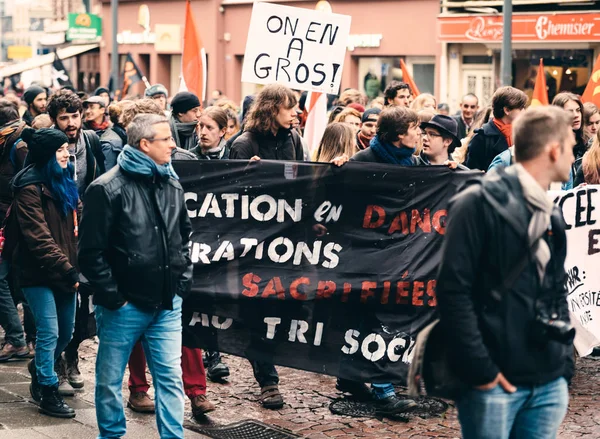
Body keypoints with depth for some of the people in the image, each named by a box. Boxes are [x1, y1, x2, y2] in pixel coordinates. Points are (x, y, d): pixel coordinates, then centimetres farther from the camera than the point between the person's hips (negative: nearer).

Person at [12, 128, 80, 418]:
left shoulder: (64, 182, 12)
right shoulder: (30, 188, -13)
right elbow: (39, 238, -19)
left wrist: (76, 265, 6)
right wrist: (68, 270, -22)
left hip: (64, 272, 8)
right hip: (39, 273, -8)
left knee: (66, 332, 15)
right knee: (49, 333, -5)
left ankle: (39, 371, 37)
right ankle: (48, 394, 6)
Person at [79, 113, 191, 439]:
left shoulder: (172, 185, 8)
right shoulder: (108, 189, -11)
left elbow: (185, 235, 21)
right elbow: (91, 252, -12)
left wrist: (183, 281, 12)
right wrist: (111, 297, -13)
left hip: (167, 304, 4)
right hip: (124, 305, -4)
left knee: (170, 376, 4)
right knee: (110, 378, 9)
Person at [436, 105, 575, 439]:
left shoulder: (552, 214, 15)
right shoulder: (481, 202, -8)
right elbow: (453, 290, -14)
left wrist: (565, 363, 11)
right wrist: (480, 370, -16)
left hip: (549, 385, 7)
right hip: (496, 381, -7)